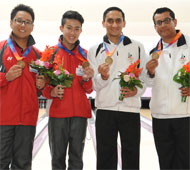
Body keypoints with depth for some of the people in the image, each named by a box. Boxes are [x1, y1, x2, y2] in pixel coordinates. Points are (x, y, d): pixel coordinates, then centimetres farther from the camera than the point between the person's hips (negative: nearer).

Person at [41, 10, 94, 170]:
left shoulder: (85, 55, 7)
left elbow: (89, 90, 10)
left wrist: (87, 79, -11)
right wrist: (51, 92, -16)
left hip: (80, 112, 2)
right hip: (58, 111, -1)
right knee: (57, 157, 8)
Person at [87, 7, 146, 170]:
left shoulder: (137, 47, 7)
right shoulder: (95, 50, 6)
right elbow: (94, 85, 5)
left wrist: (137, 90, -11)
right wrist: (103, 77, -17)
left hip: (131, 109, 0)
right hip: (105, 109, 0)